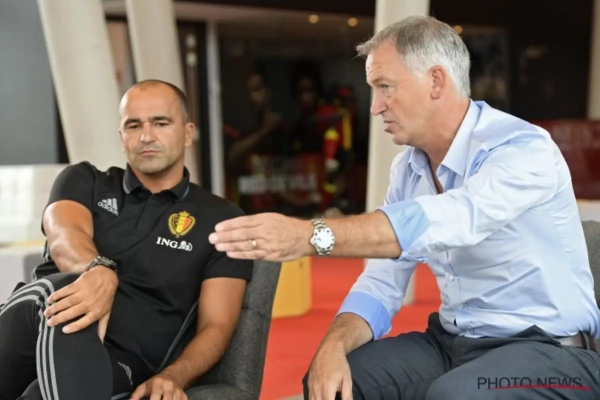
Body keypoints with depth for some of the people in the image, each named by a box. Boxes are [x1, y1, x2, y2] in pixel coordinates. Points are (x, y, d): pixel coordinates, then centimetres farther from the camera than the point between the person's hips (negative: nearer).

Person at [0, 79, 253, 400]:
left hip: (122, 361, -2)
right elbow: (64, 237, -6)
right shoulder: (84, 181, 19)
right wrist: (99, 271, -32)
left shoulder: (221, 219, 14)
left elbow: (217, 326, 6)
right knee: (65, 289, -35)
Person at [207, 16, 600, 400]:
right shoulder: (407, 168, 4)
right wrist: (335, 345, -17)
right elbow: (383, 281, 2)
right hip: (453, 342, 7)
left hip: (548, 348, -6)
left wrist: (311, 235, -44)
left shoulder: (524, 150, -20)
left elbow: (447, 221, -38)